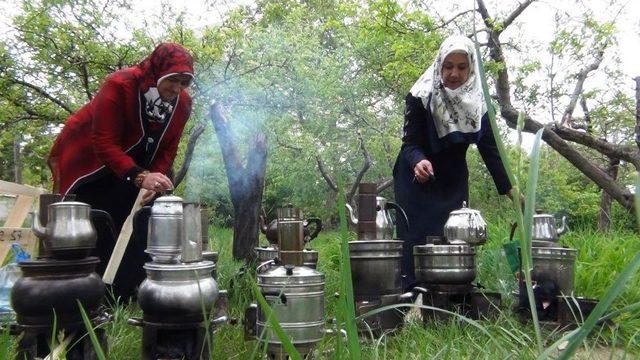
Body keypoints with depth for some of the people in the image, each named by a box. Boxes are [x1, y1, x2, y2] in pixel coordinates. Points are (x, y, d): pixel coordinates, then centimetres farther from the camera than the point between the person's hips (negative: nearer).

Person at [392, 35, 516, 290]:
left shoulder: (478, 102, -4)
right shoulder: (421, 96, -16)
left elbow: (490, 148, -4)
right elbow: (410, 142, -19)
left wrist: (511, 190, -10)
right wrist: (418, 161, -42)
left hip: (454, 184, 4)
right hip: (418, 183, -4)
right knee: (417, 242, -6)